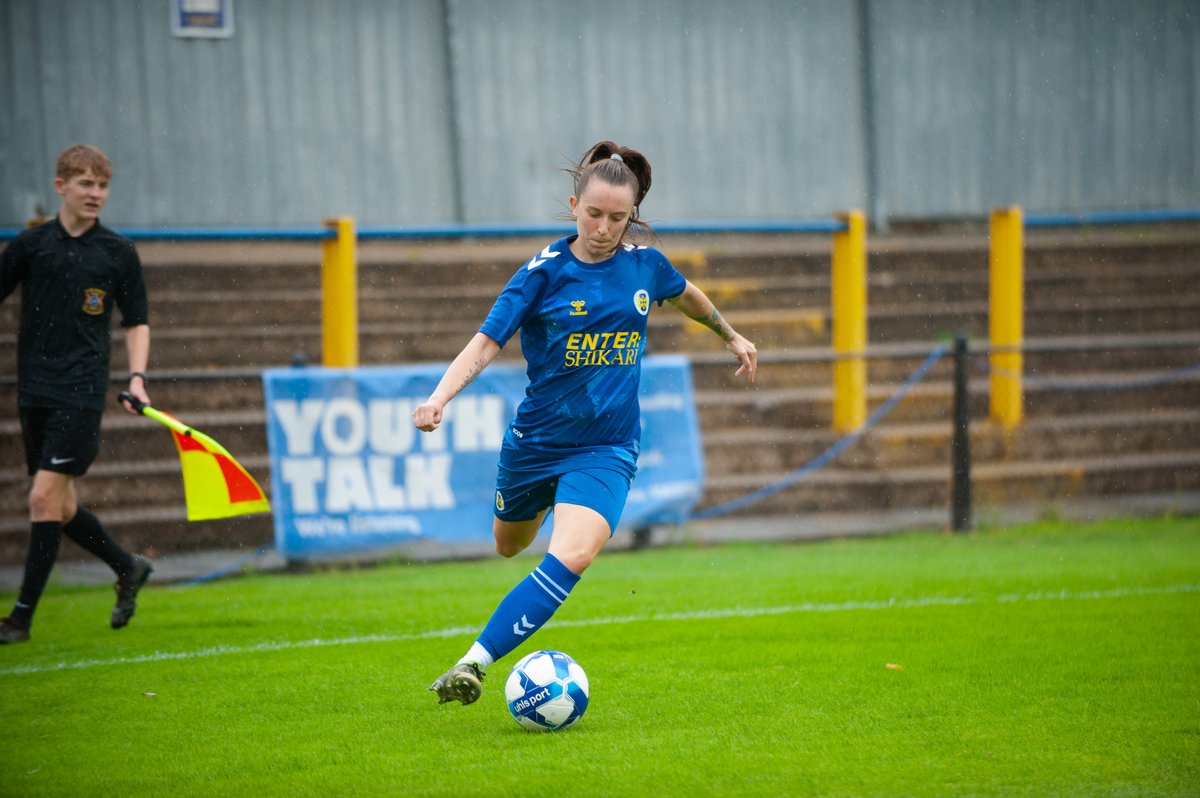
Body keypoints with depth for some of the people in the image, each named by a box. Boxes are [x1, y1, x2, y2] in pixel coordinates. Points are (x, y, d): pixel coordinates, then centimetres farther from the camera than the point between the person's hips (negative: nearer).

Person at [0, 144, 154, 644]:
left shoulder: (119, 253, 2)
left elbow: (136, 322, 10)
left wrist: (137, 377, -4)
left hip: (81, 393, -3)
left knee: (45, 498, -12)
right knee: (61, 508, 8)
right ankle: (129, 568, 33)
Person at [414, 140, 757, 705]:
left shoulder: (645, 265, -2)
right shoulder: (545, 272, -11)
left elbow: (686, 295, 22)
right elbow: (486, 342, -15)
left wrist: (730, 335, 37)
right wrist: (440, 397, -31)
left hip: (606, 448, 0)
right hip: (536, 440, 0)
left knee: (571, 557, -25)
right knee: (510, 545, 23)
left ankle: (474, 664, -26)